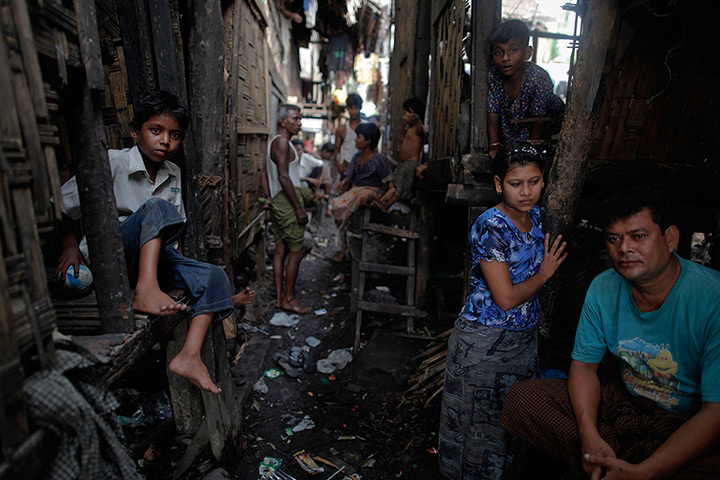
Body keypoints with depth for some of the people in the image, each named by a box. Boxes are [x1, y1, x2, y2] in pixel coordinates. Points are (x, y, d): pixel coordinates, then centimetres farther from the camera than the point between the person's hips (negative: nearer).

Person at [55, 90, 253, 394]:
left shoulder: (174, 175, 10)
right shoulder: (111, 163, -7)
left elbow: (176, 228, 15)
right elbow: (61, 207, 2)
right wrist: (70, 245, -6)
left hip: (154, 255, 5)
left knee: (215, 277, -17)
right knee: (157, 207, -31)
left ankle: (189, 355, -27)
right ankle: (145, 291, -45)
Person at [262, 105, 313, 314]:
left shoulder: (274, 141, 18)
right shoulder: (282, 142, -13)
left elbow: (265, 172, 21)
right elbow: (284, 177, -21)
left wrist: (268, 197, 17)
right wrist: (299, 208, -20)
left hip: (277, 202, 10)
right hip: (287, 202, -10)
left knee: (281, 250, 11)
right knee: (295, 252, -3)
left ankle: (280, 298, 18)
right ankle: (289, 299, 7)